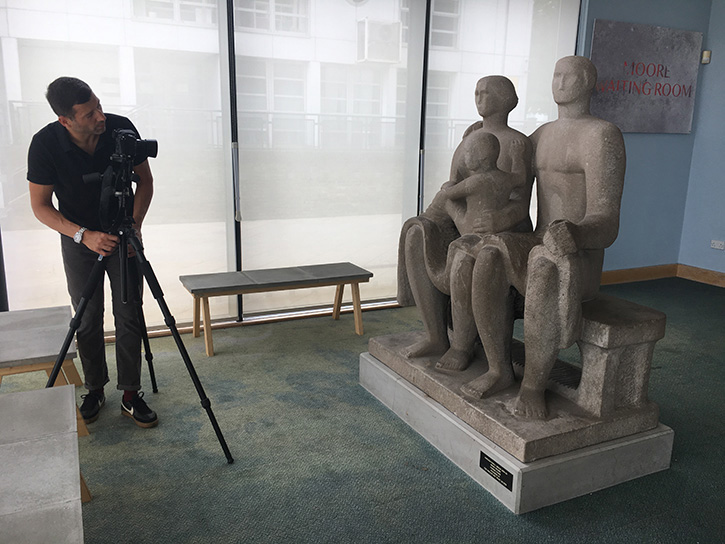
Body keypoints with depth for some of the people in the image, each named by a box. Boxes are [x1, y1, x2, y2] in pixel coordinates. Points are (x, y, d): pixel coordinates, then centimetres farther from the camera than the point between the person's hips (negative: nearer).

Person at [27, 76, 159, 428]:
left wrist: (135, 223, -18)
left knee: (128, 315, -1)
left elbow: (145, 179, -4)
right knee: (87, 319, 4)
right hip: (78, 237, 0)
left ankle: (131, 395, 9)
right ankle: (95, 390, 23)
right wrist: (84, 236, -27)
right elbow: (41, 205, -12)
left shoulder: (121, 128, -18)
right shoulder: (45, 144, -20)